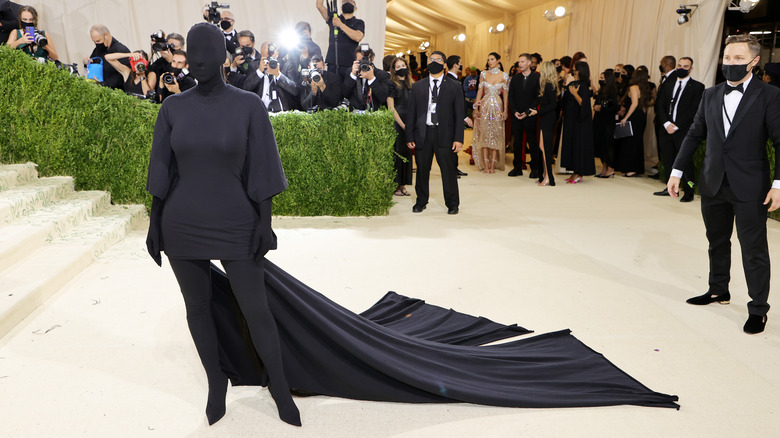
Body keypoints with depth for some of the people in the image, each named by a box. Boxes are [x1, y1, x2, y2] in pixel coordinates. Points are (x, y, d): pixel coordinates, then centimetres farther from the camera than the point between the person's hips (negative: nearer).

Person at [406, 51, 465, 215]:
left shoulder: (454, 88, 6)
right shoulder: (417, 87, 11)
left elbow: (459, 114, 2)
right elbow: (411, 113, 9)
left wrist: (458, 138, -7)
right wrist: (409, 136, 1)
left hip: (445, 135, -2)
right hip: (422, 134, 2)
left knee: (449, 170, 1)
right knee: (422, 169, 8)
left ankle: (452, 204, 14)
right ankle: (421, 202, 23)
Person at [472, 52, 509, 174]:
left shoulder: (504, 76, 2)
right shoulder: (484, 74, 5)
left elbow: (505, 94, 3)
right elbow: (480, 91, 6)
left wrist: (505, 110, -1)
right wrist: (476, 108, 1)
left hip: (497, 106, -1)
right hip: (485, 106, 1)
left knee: (496, 134, 0)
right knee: (484, 133, -1)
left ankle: (493, 165, 5)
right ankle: (485, 165, 3)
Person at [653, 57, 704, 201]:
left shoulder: (697, 86, 1)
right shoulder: (668, 85, 16)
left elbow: (694, 110, -7)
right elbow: (660, 105, 9)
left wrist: (677, 126, -13)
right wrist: (666, 123, -7)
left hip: (684, 131, -5)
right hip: (666, 130, 5)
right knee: (668, 160, 9)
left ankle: (688, 192, 3)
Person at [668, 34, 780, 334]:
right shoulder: (710, 95, 8)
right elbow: (694, 135, 11)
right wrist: (677, 171, 7)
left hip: (750, 188, -5)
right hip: (714, 185, 5)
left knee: (754, 249, 2)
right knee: (717, 242, 17)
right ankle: (718, 290, 35)